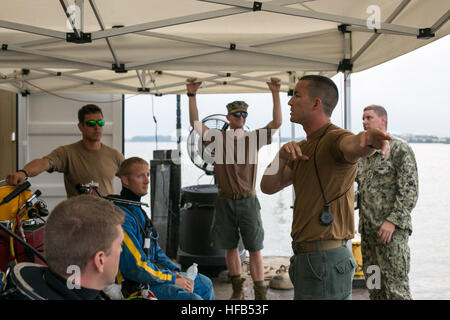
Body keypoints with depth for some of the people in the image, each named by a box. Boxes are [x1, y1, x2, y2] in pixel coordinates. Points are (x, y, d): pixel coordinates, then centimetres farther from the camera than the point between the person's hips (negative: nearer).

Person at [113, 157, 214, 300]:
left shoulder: (137, 209, 12)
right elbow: (135, 268, -24)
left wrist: (175, 271, 4)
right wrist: (172, 279, -15)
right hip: (135, 285, -10)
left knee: (205, 284, 14)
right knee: (193, 299, -22)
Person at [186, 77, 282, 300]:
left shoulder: (253, 137, 3)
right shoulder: (218, 138, 4)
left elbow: (276, 123, -7)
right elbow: (195, 123, -2)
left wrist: (275, 93, -16)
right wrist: (192, 95, -11)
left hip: (248, 201, -1)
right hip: (225, 200, 1)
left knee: (254, 249, 1)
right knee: (231, 248, 10)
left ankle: (260, 293, 7)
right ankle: (237, 290, 25)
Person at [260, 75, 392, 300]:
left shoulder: (334, 138, -13)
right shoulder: (303, 147, 16)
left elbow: (351, 145, -38)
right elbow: (268, 187, 9)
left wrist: (368, 138, -62)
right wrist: (282, 155, -9)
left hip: (326, 260, -9)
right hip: (306, 257, 9)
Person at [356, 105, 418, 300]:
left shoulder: (400, 149, -6)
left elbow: (410, 190, -13)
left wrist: (392, 220, -20)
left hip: (392, 228, -7)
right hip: (368, 229, 8)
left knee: (395, 286, -8)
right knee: (374, 286, 12)